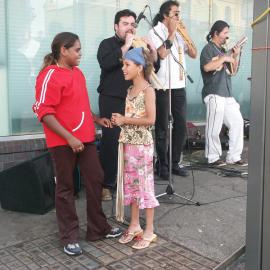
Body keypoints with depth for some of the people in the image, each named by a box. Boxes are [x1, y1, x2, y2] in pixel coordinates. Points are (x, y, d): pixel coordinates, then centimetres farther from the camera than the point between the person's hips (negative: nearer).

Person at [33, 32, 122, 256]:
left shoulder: (78, 73, 12)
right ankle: (70, 237, 20)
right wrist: (69, 137, -22)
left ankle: (99, 228, 28)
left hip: (85, 138, 8)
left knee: (96, 180, 11)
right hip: (63, 142, -7)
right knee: (66, 187, 6)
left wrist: (97, 119, 14)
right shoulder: (49, 76, -13)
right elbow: (44, 113, -18)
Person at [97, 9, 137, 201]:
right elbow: (105, 63, -18)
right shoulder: (107, 44, 3)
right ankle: (106, 184, 6)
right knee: (111, 142, -4)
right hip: (112, 100, -4)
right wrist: (126, 46, -14)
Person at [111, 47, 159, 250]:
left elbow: (150, 120, -19)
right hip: (128, 143, 8)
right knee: (131, 184, 13)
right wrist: (120, 119, 0)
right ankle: (135, 225, 26)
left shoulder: (148, 90, -11)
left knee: (144, 185, 0)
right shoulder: (130, 90, 12)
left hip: (142, 144, -8)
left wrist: (125, 120, -14)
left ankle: (149, 231, 11)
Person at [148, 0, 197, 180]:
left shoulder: (179, 34, 16)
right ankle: (163, 166, 11)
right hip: (163, 86, -6)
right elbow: (162, 53, -18)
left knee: (181, 125, 8)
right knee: (162, 128, 1)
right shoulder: (155, 32, -2)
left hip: (179, 86, 6)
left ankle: (175, 163, 19)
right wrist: (172, 33, -10)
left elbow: (194, 54, 13)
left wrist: (186, 34, 4)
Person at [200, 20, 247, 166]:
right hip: (214, 94, -9)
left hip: (227, 94, 9)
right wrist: (224, 58, -12)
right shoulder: (208, 48, -4)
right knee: (214, 127, -6)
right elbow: (207, 67, -22)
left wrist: (235, 57, 7)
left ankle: (234, 156, 15)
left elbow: (232, 72, 22)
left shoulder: (223, 50, 20)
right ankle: (213, 158, 7)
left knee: (237, 122, 7)